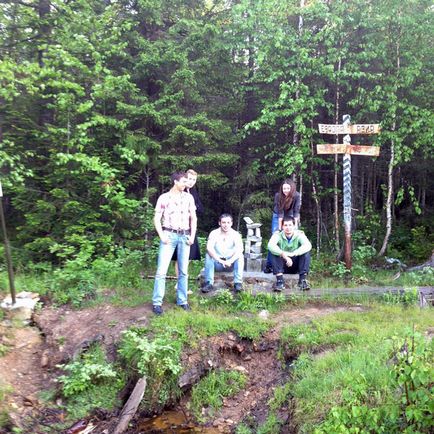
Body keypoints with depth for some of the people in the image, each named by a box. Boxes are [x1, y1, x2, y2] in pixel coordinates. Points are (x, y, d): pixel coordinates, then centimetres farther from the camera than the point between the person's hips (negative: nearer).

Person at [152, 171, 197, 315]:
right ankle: (157, 302, 1)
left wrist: (192, 236, 2)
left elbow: (193, 218, 11)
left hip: (184, 236, 3)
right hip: (169, 235, -3)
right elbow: (156, 219, 0)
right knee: (162, 270, -7)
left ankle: (182, 300, 19)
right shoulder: (164, 197, -1)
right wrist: (162, 236, -11)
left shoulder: (189, 197, 8)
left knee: (183, 271, 8)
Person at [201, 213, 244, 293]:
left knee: (240, 256, -27)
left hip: (231, 264, 0)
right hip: (217, 264, 0)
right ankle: (209, 283, -25)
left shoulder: (235, 234, -8)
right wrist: (220, 261, -38)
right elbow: (209, 248, -26)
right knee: (208, 254, -27)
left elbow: (240, 249, -25)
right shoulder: (214, 233, -9)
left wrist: (230, 261, -41)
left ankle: (238, 283, -25)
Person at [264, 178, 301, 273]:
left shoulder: (296, 196, -26)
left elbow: (296, 212, -25)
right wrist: (280, 228, -29)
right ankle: (269, 265, -7)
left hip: (290, 216, 1)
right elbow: (280, 212, -26)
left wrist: (295, 226, -30)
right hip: (277, 216, -1)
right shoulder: (278, 195, -27)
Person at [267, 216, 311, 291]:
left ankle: (302, 280, -22)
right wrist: (284, 255, -48)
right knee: (274, 253, -29)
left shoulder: (299, 234, -12)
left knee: (306, 252, -25)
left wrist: (293, 253, -45)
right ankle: (279, 281, -29)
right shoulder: (278, 235, -14)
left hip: (296, 265, 1)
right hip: (282, 266, 0)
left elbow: (308, 245, -33)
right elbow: (270, 245, -35)